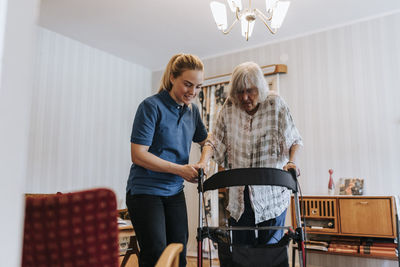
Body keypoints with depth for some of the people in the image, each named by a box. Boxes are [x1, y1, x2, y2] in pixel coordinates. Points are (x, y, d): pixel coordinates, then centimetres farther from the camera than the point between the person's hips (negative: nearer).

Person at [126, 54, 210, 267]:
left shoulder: (192, 110, 7)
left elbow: (205, 141, 23)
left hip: (175, 192, 7)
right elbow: (138, 155, -17)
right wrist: (179, 169, -20)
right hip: (145, 191, -6)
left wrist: (203, 162, 1)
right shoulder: (151, 106, -14)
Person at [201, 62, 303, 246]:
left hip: (272, 194, -2)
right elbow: (215, 141, 8)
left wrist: (291, 162, -17)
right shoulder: (228, 109, 1)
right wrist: (203, 161, -9)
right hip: (239, 195, 3)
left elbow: (295, 140, 1)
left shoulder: (276, 105, -6)